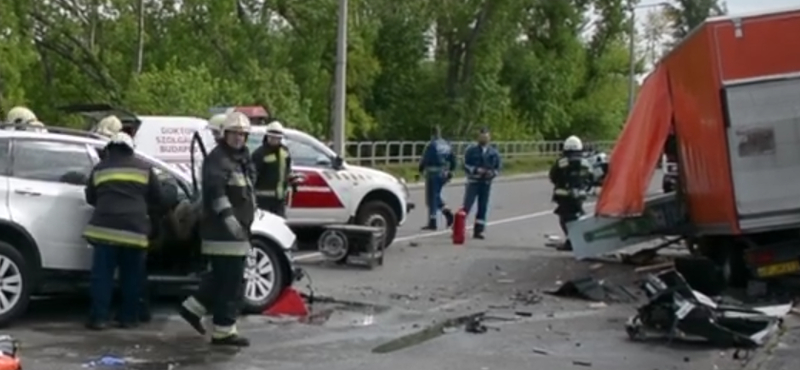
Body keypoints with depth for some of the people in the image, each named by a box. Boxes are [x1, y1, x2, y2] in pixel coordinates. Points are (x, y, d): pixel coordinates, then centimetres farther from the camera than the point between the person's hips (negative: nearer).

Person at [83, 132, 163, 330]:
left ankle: (98, 317, -1)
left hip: (105, 228, 0)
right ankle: (128, 318, 11)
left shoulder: (100, 168, 13)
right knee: (131, 276, 9)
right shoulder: (144, 167, 10)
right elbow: (156, 199, 14)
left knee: (102, 275, 3)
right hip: (135, 229, 0)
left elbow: (90, 198, 21)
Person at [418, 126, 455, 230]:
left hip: (433, 174, -7)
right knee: (436, 196, 22)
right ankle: (447, 213, 7)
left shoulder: (432, 145, -14)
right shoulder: (447, 145, 9)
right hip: (443, 174, 7)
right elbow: (453, 160, 13)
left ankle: (432, 222, 1)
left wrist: (421, 170, 2)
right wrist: (450, 171, 25)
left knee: (431, 198, -1)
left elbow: (425, 159, -14)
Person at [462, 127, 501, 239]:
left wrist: (492, 173, -11)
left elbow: (498, 168, 10)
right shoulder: (471, 150, -2)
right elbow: (465, 165, -4)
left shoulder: (494, 153, 6)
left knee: (483, 208, 5)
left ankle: (478, 231, 14)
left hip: (486, 183, 3)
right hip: (473, 182, -3)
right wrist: (476, 170, -19)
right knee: (467, 205, -9)